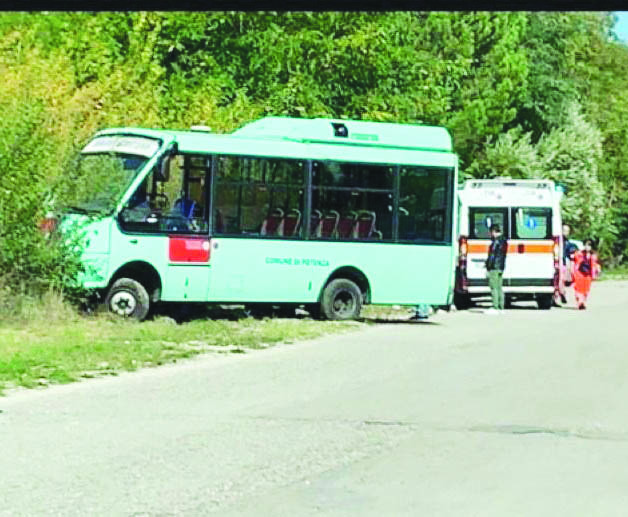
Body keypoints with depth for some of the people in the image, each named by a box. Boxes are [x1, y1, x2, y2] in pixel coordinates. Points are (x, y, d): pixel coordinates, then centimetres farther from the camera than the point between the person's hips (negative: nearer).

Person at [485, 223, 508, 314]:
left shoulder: (496, 242, -15)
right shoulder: (504, 241, 16)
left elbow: (492, 256, -18)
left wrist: (488, 268, -16)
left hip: (494, 268, -10)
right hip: (501, 267, 10)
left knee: (494, 287, -8)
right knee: (499, 287, 13)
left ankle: (495, 308, -10)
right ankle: (500, 307, 15)